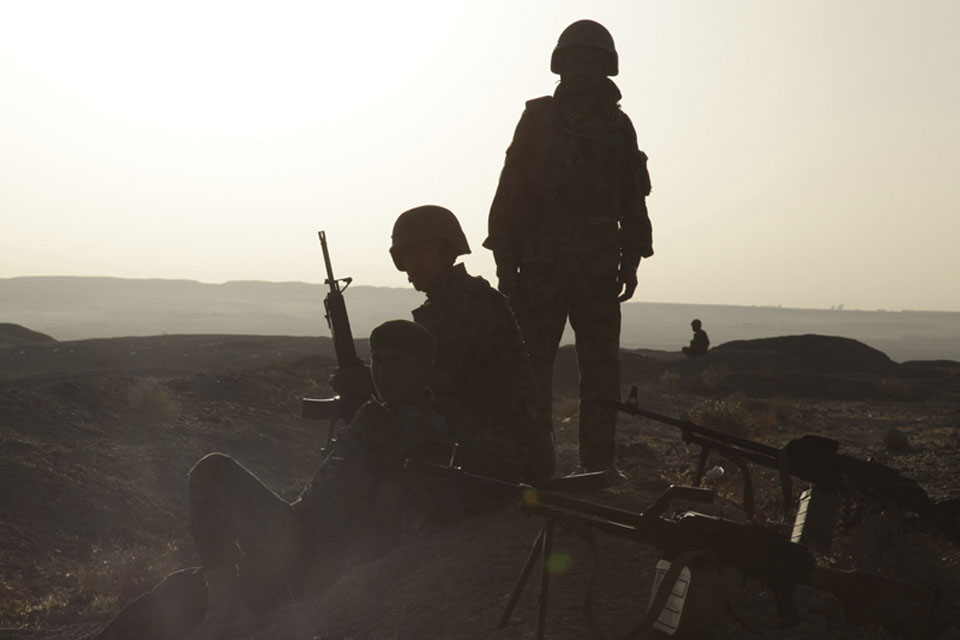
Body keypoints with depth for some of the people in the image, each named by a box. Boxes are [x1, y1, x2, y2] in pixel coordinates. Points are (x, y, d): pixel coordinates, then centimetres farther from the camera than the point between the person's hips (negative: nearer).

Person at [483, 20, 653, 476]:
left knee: (602, 371, 3)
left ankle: (600, 465, 9)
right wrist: (506, 263, -5)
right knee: (532, 369, -3)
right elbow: (510, 194, 1)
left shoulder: (617, 126, 12)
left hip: (599, 269, 2)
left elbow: (633, 199, 14)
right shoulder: (538, 119, 5)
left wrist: (631, 259, 6)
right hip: (541, 267, -2)